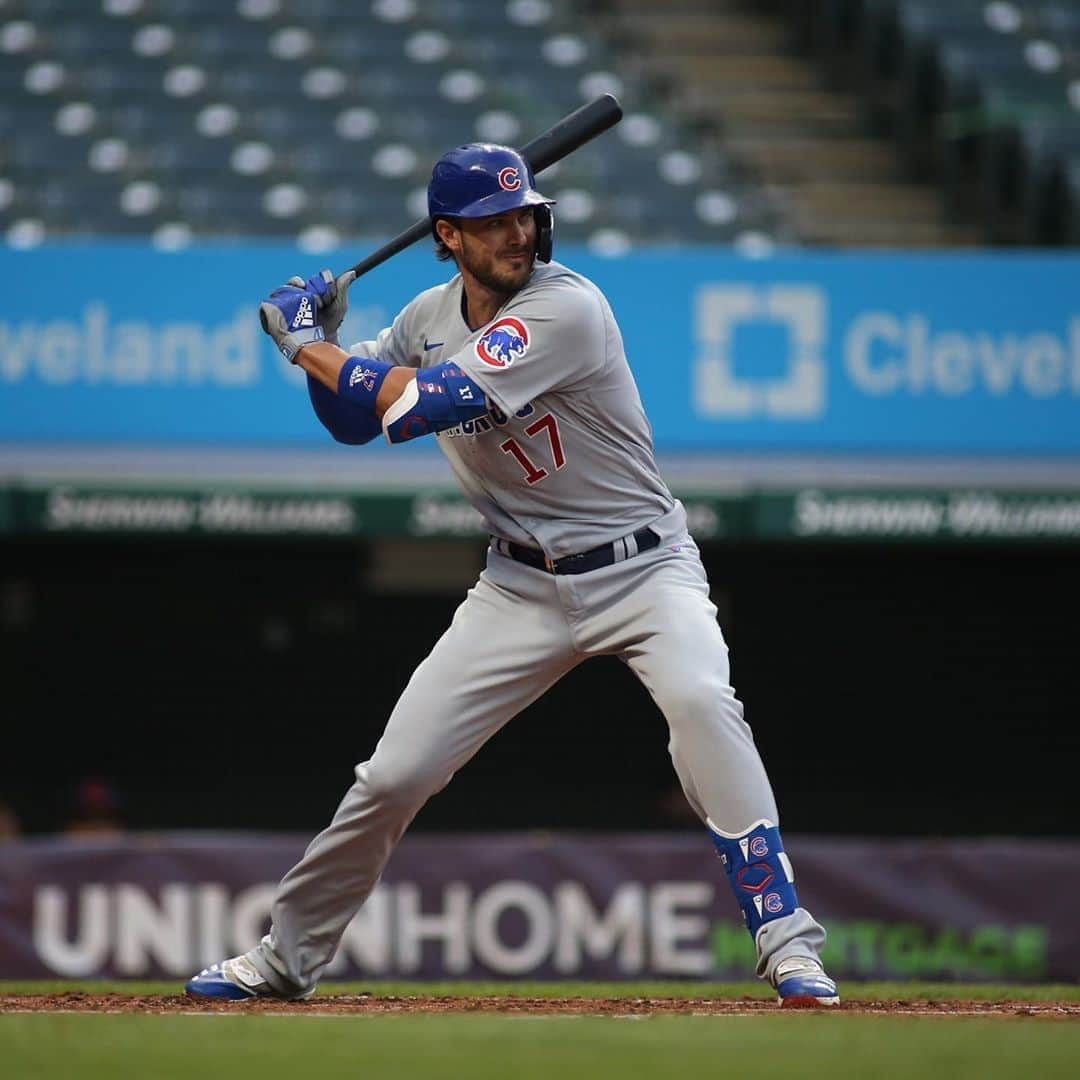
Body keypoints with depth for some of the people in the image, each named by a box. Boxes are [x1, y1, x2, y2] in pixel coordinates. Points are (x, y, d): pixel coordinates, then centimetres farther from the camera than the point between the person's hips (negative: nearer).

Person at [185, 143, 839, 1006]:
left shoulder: (566, 307, -21)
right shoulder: (429, 318, 2)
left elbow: (416, 408, -25)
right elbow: (354, 416, 17)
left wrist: (305, 341, -13)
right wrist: (319, 342, -2)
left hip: (641, 569, -5)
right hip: (523, 584, 5)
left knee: (701, 701, -33)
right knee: (395, 774, 0)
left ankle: (787, 943, -28)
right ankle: (287, 957, 19)